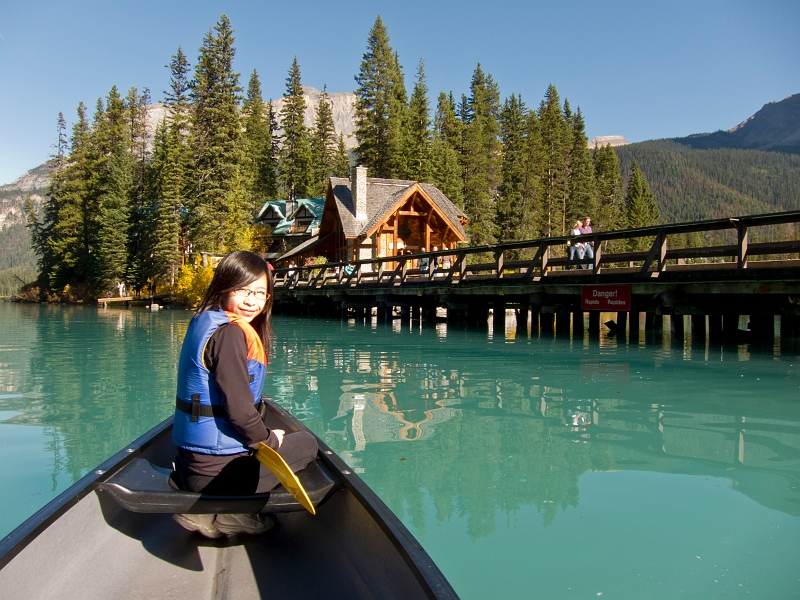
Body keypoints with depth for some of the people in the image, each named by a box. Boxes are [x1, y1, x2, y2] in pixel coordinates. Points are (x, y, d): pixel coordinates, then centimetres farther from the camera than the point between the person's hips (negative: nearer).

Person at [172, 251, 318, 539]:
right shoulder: (230, 333, -19)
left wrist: (262, 436, 13)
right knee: (306, 443, 10)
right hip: (218, 469, -9)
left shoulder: (205, 322, 11)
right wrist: (268, 439, -6)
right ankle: (219, 518, -4)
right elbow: (238, 407, -23)